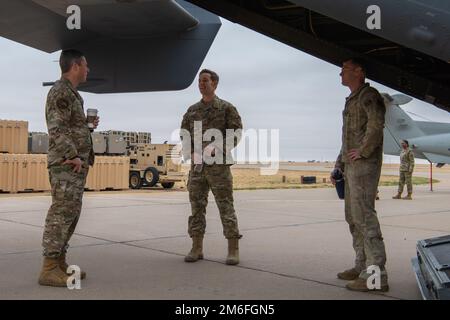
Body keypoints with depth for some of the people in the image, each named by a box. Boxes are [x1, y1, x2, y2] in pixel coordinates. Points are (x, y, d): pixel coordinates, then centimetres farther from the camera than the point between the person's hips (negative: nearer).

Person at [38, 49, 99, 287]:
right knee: (61, 214, -10)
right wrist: (73, 156, -21)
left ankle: (59, 263, 17)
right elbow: (56, 130, -19)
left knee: (70, 214, 11)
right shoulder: (61, 91, -9)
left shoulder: (71, 93, 21)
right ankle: (49, 269, -7)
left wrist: (89, 126, 13)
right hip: (67, 165, -10)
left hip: (76, 165, 10)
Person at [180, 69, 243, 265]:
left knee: (226, 207, -5)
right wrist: (191, 154, -9)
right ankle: (197, 249, 11)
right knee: (197, 207, 4)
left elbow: (236, 135, -6)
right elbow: (185, 136, 11)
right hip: (197, 166, 4)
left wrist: (214, 149, -19)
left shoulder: (227, 108, 1)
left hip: (219, 165, -4)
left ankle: (233, 250, 0)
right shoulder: (192, 110, 14)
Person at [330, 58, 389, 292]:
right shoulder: (351, 101, 22)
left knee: (364, 215, -13)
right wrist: (339, 165, 21)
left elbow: (376, 124, -26)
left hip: (364, 165, -10)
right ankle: (362, 266, 20)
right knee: (353, 217, 12)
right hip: (351, 167, 10)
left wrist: (363, 150, -19)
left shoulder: (369, 95, -8)